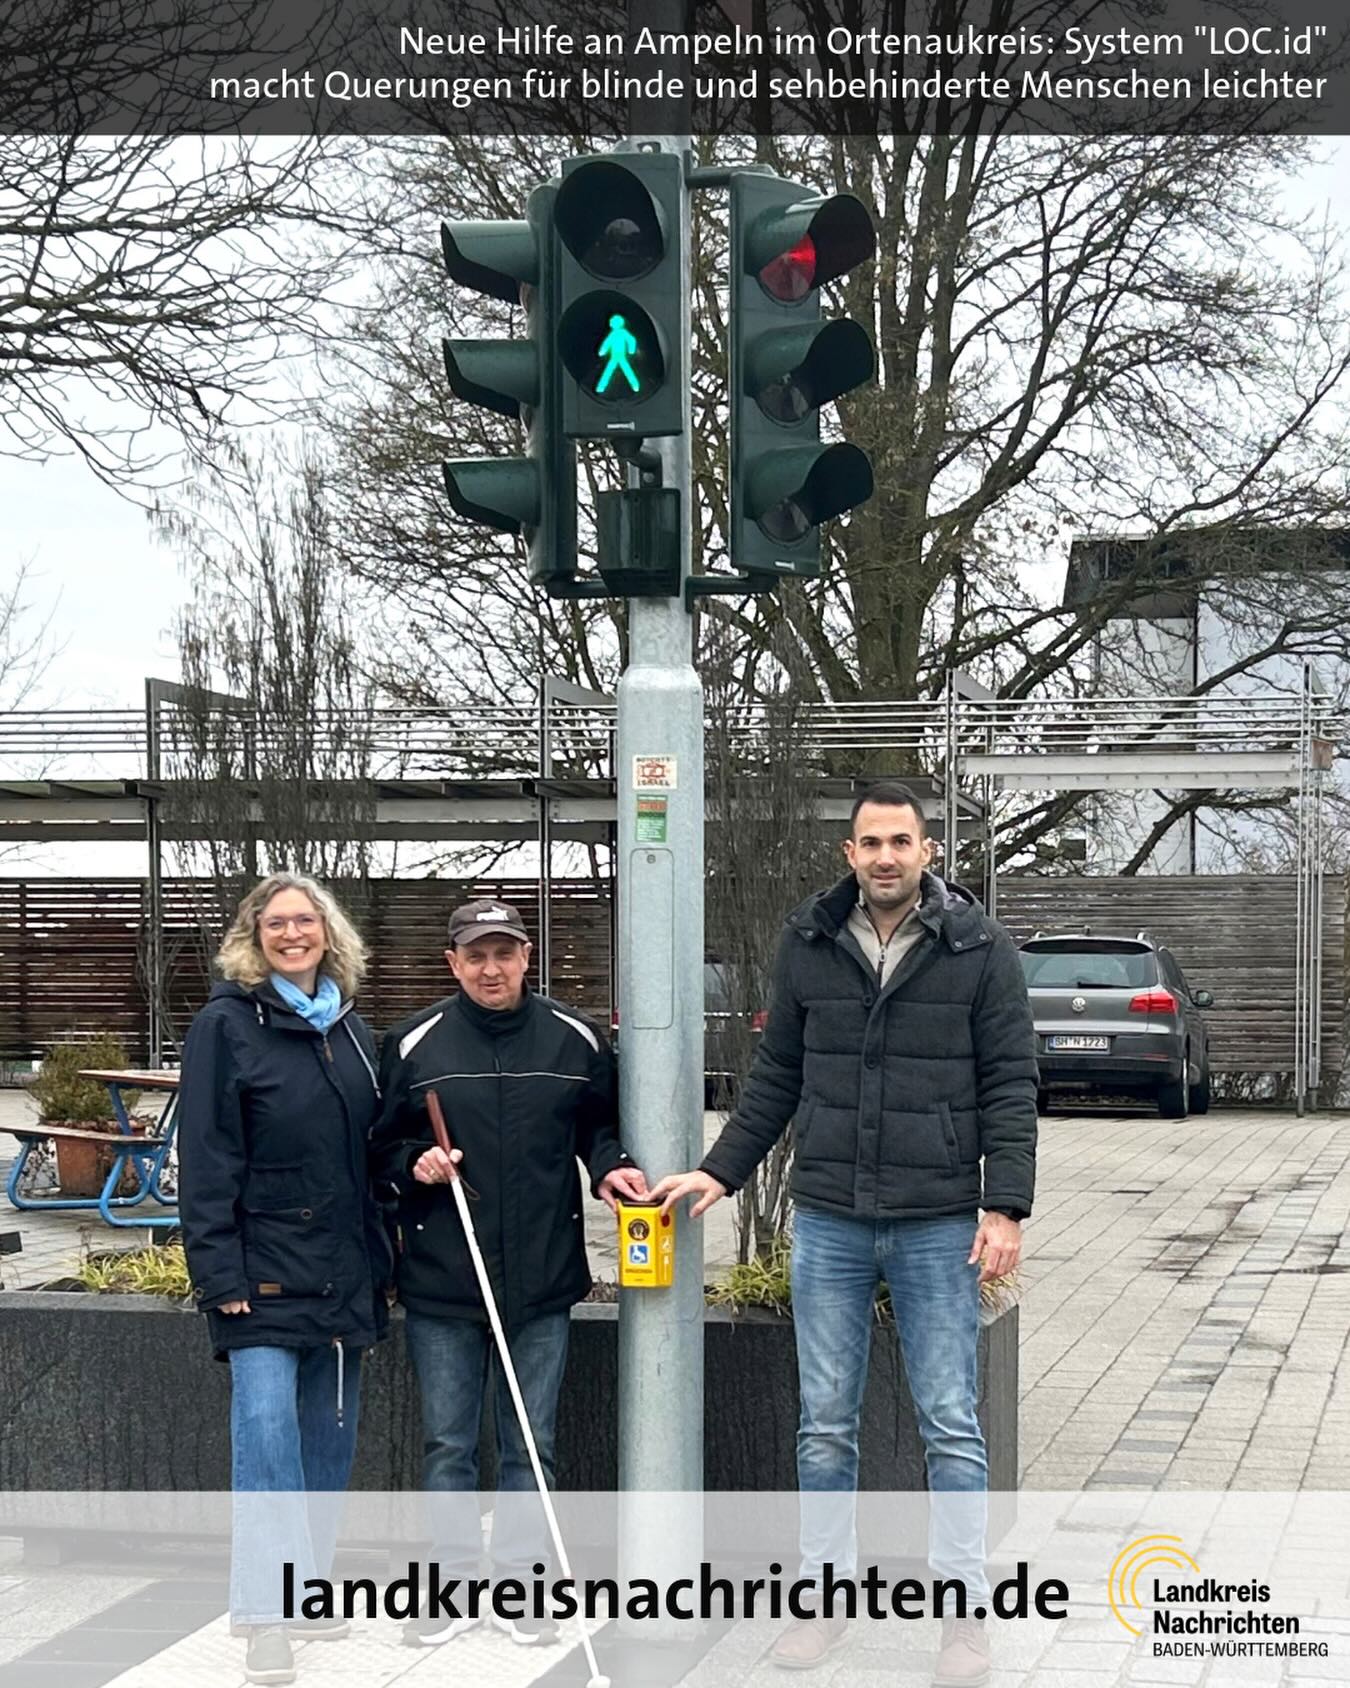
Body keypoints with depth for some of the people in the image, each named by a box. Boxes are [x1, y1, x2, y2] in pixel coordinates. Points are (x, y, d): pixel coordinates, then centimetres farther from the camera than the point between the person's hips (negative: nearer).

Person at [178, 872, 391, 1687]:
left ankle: (310, 1582, 23)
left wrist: (385, 1262, 13)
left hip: (347, 1273, 6)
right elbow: (206, 1161, -9)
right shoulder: (226, 1025, -6)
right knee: (267, 1428, -11)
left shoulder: (353, 1029, 12)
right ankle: (267, 1615, -9)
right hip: (265, 1272, -6)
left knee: (329, 1437, 11)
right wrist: (220, 1274, -15)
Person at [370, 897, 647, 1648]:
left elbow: (600, 1125, 15)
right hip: (440, 1281, -1)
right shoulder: (415, 1044, -1)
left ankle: (520, 1584, 21)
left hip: (542, 1278, 1)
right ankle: (456, 1584, 20)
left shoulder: (575, 1039, 1)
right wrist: (415, 1164, -12)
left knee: (530, 1445, 9)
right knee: (448, 1443, 8)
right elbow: (381, 1147, 7)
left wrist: (611, 1165, -4)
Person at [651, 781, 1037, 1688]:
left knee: (951, 1426, 2)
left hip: (939, 1224, -3)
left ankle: (966, 1612, 12)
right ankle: (826, 1595, 21)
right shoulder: (809, 945, 5)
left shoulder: (980, 948, -4)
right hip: (828, 1222, 3)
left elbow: (1010, 1086, -4)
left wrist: (1007, 1207, -11)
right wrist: (720, 1171, 7)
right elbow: (776, 1078, 12)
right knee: (826, 1425, 9)